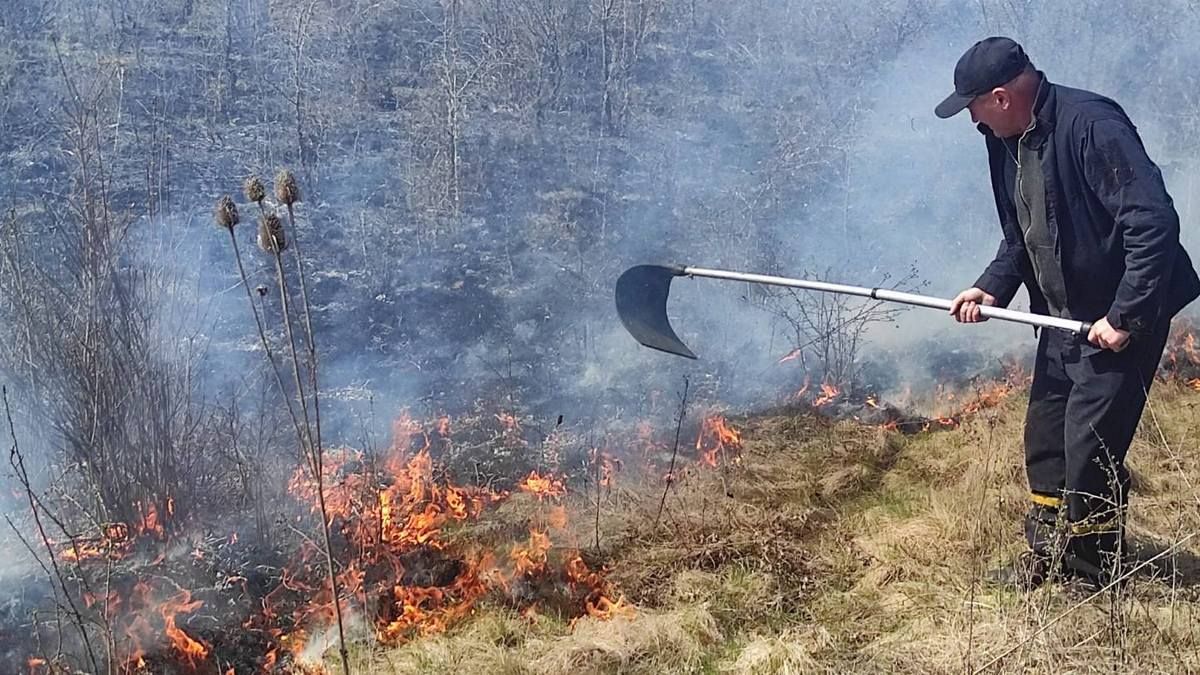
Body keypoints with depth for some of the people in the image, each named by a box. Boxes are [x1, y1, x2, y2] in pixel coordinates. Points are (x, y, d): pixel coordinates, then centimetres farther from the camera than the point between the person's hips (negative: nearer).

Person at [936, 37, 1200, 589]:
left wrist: (1124, 316, -26)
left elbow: (1153, 221, -27)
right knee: (1044, 436, 14)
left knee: (1090, 445, -7)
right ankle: (1047, 557, 30)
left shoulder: (1091, 124, -24)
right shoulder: (1006, 142, 4)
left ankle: (1096, 577, 11)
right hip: (1064, 316, 9)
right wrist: (991, 288, 0)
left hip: (1122, 318, -9)